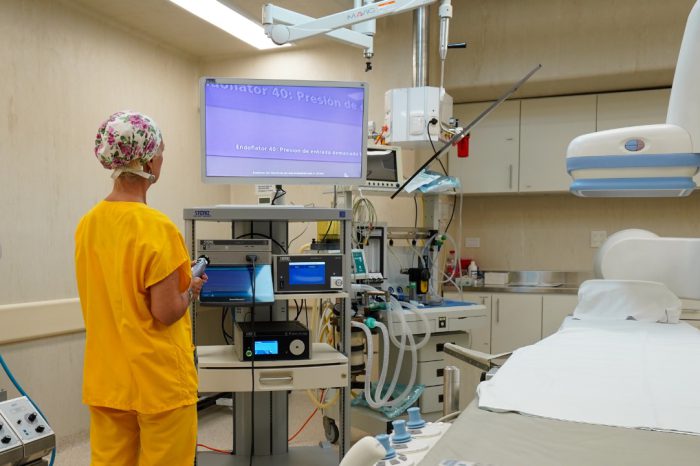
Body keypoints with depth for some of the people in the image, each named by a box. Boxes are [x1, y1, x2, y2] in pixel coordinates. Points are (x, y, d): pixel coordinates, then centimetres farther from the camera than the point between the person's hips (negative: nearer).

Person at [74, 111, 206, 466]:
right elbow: (166, 312, -18)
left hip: (105, 380, 6)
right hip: (159, 382, -6)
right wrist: (192, 288, 1)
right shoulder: (156, 227, -20)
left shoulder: (87, 224, 1)